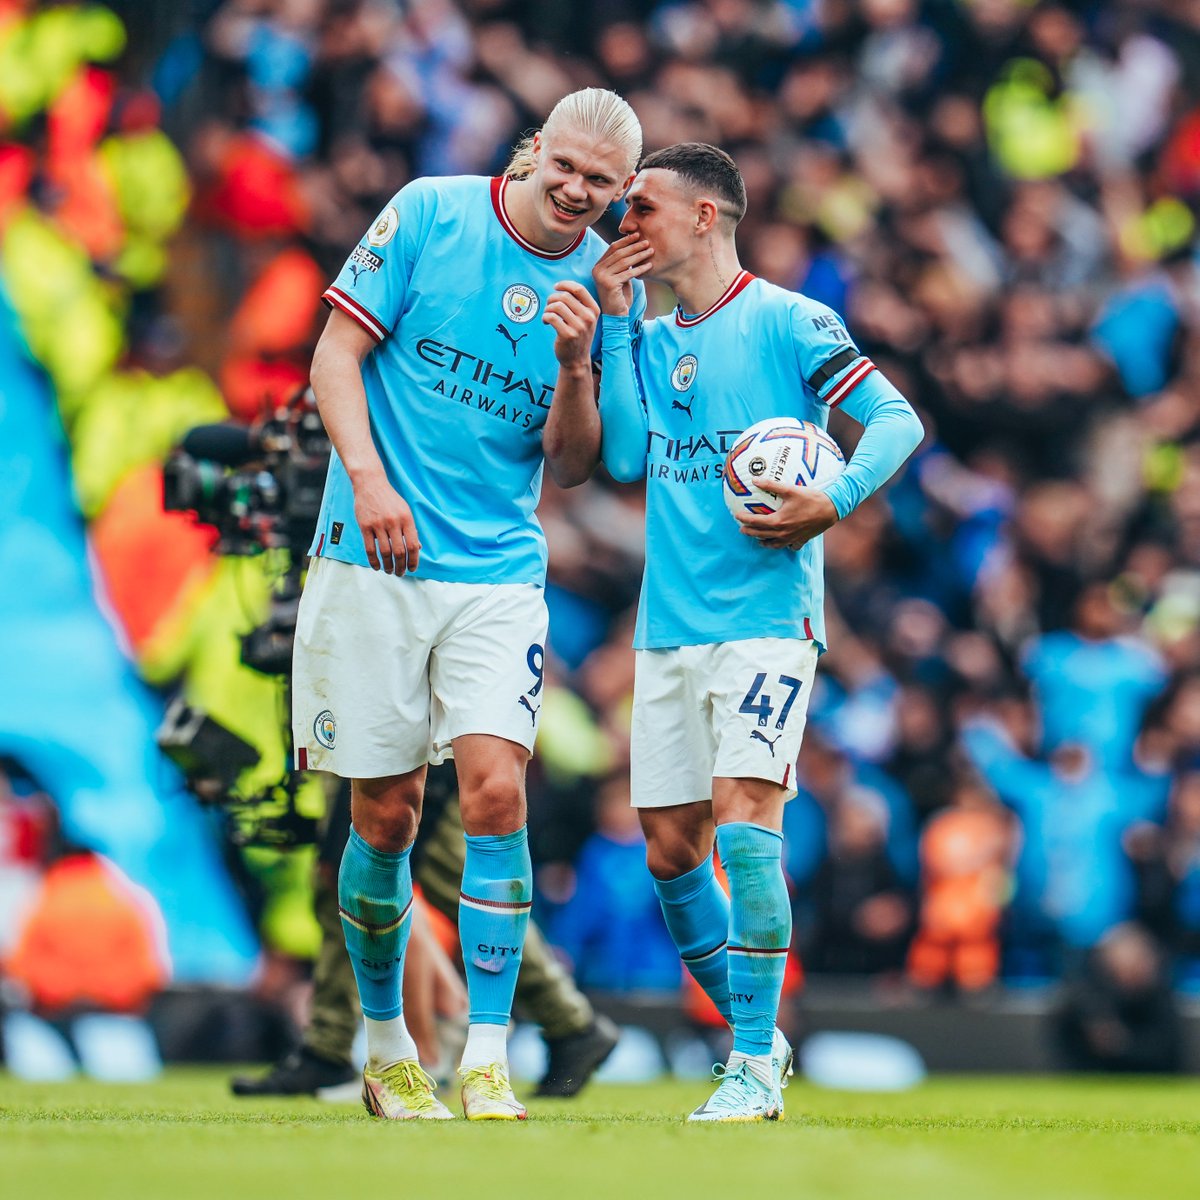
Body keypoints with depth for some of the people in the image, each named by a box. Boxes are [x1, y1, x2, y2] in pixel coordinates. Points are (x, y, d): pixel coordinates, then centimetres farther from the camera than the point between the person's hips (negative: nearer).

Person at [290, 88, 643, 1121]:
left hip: (500, 571, 2)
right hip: (373, 561, -1)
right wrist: (369, 479, -15)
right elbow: (338, 350, -2)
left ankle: (488, 1069, -12)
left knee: (496, 792, -14)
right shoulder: (429, 213, -3)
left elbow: (570, 467, 6)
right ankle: (386, 1051, 21)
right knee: (385, 816, 2)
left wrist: (573, 366, -12)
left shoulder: (604, 281, 4)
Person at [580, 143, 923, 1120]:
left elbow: (897, 419, -6)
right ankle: (755, 1033, 22)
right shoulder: (650, 342, 16)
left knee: (743, 816, -18)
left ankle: (755, 1067, -13)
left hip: (767, 617, -7)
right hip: (669, 627, 7)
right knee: (672, 852, 5)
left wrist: (837, 501, -21)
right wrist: (614, 322, 2)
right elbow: (625, 455, 2)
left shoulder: (785, 321, -3)